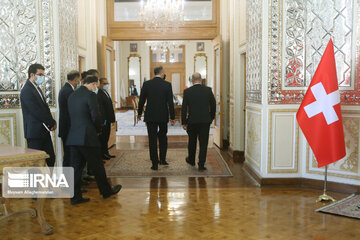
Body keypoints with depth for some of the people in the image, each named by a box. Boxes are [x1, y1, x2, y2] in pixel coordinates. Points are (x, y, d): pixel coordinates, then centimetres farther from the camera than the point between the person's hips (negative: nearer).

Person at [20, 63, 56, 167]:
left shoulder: (37, 88, 16)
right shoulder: (27, 91, -15)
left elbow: (45, 108, 16)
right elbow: (37, 112, -19)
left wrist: (52, 122, 0)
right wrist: (52, 123, -9)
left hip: (44, 131, 9)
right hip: (35, 132, -9)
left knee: (50, 158, 10)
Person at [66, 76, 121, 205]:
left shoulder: (72, 96, 13)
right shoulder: (90, 95, -10)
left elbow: (71, 116, 15)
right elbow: (95, 116, -15)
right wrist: (98, 130, 4)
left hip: (73, 138, 7)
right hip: (87, 137, -7)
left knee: (76, 166, 9)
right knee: (97, 166, 6)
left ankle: (75, 196, 13)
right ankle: (106, 191, 22)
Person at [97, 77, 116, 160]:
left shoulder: (106, 93, 16)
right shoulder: (99, 94, -15)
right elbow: (100, 109, -20)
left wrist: (111, 119, 16)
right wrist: (103, 120, -22)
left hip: (108, 120, 9)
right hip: (104, 120, -9)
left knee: (106, 137, 14)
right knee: (103, 137, 0)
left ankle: (106, 153, 22)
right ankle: (103, 154, 8)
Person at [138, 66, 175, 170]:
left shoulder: (146, 84, -2)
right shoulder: (167, 85, -4)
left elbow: (141, 100, 3)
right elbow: (170, 102, -5)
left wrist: (139, 113, 16)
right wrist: (172, 117, 1)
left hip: (150, 116, 0)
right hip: (163, 116, 0)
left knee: (152, 139, 3)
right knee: (163, 137, 20)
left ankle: (155, 163, 5)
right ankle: (163, 159, 19)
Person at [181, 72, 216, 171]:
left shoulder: (187, 91, -5)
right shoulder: (208, 90, -2)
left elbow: (184, 108, -5)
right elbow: (213, 105, 4)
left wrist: (184, 122, 1)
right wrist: (211, 117, 17)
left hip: (192, 121, 0)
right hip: (205, 121, 0)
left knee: (192, 142, 19)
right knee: (203, 143, 4)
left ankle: (191, 160, 37)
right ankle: (201, 165, 3)